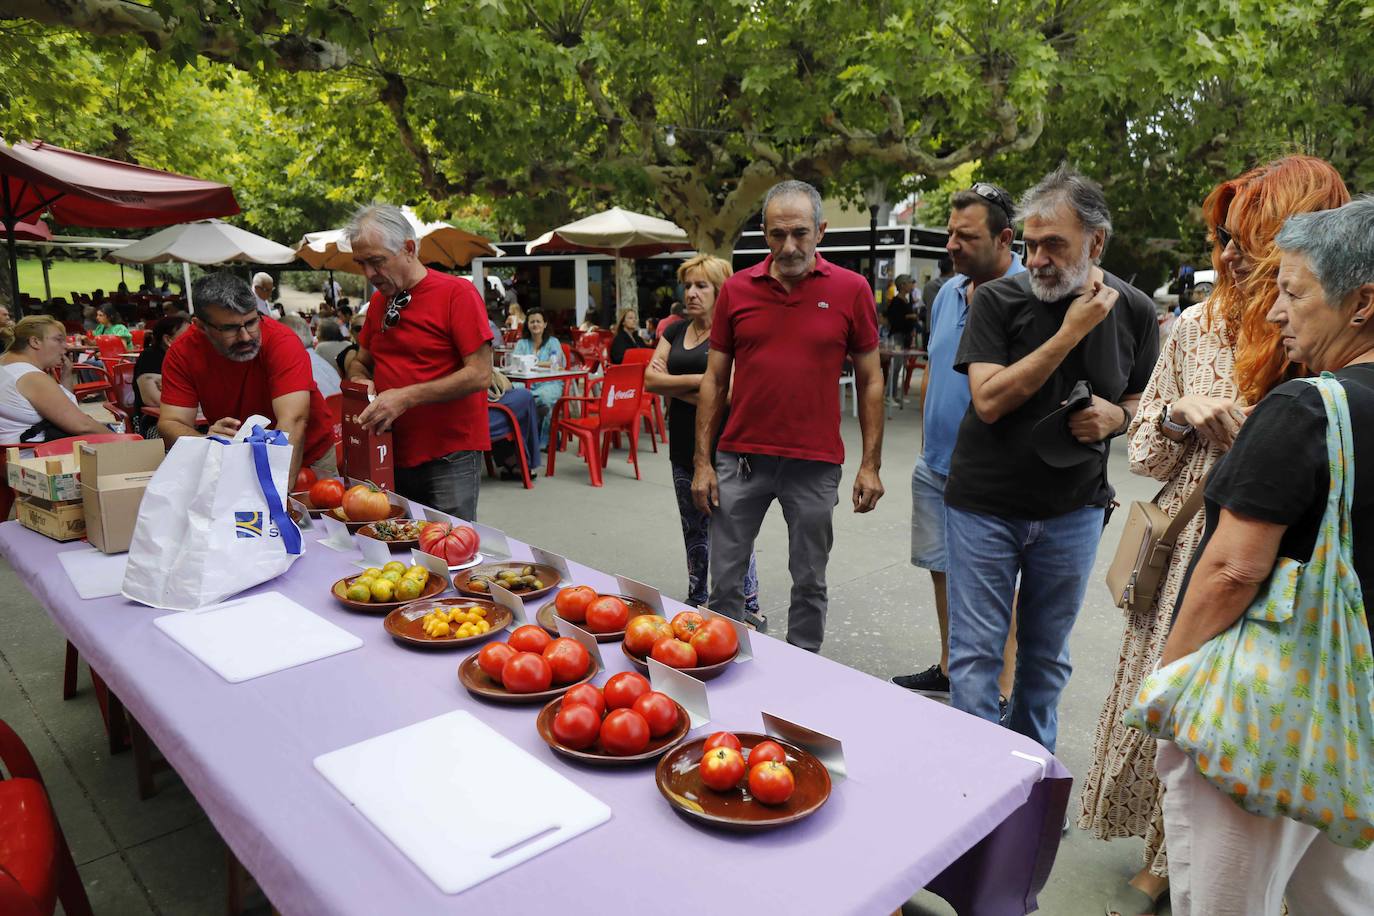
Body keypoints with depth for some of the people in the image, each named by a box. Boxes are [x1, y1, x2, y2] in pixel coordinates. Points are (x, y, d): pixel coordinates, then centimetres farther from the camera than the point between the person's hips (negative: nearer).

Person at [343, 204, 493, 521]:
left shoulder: (457, 292, -9)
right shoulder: (379, 300, 11)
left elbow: (479, 375, -15)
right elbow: (360, 361, 23)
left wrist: (406, 397, -21)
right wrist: (360, 381, -1)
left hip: (449, 457, -6)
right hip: (393, 456, 6)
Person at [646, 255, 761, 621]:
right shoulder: (676, 331, 11)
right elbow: (651, 378, 2)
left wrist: (672, 387, -8)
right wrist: (696, 379, -10)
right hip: (684, 446, 7)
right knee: (694, 530, 17)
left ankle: (749, 606, 13)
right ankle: (698, 601, 32)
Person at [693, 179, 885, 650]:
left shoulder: (851, 289, -1)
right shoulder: (736, 289, 3)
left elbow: (869, 380, 3)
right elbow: (714, 379, 6)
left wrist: (871, 464, -2)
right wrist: (702, 461, 2)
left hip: (815, 464, -1)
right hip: (740, 457, 1)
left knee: (809, 584, 12)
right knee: (725, 582, 8)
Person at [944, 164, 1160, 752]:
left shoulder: (1134, 311, 1)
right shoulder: (998, 300, -9)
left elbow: (1144, 401, 14)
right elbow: (989, 400, -19)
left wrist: (1117, 416, -10)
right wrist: (1071, 332, -21)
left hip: (1073, 510, 3)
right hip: (985, 506, -2)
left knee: (1046, 656, 15)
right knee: (976, 654, 1)